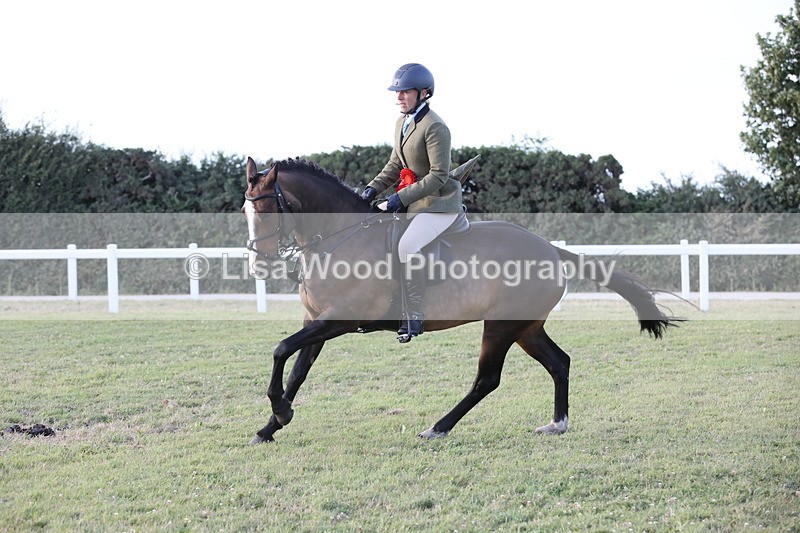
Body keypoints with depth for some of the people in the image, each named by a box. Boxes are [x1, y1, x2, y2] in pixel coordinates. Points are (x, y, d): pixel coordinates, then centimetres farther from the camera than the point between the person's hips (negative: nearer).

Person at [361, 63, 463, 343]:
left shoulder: (434, 128, -19)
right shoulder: (402, 122, 9)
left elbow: (438, 175, -22)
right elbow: (395, 164, 19)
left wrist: (403, 197, -25)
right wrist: (373, 188, 3)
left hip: (439, 203, -10)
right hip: (410, 199, 10)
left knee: (408, 246, -29)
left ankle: (413, 317, -24)